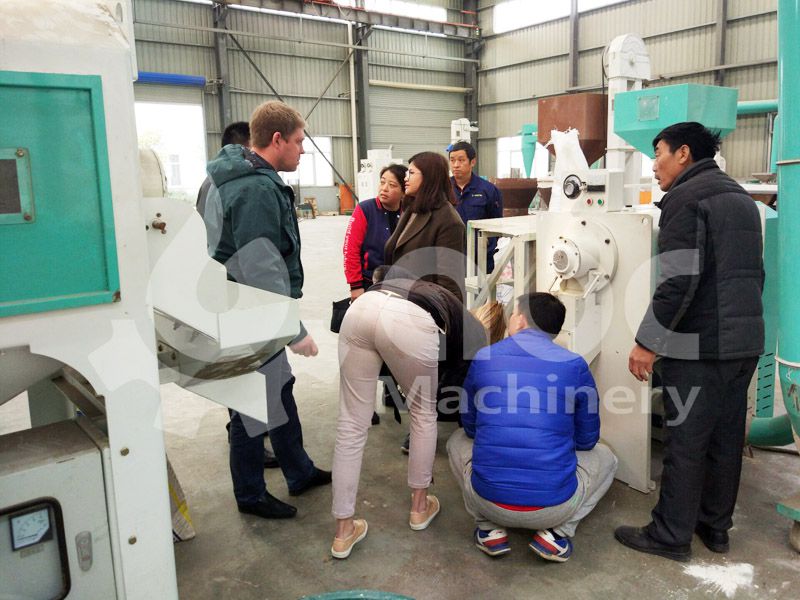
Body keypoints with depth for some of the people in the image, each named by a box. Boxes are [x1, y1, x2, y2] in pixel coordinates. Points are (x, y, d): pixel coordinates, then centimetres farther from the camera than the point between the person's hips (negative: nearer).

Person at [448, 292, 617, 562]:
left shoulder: (483, 358, 2)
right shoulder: (575, 365, -2)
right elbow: (587, 441, 11)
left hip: (488, 501, 1)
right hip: (554, 506, -1)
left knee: (458, 441, 32)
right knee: (605, 458, 29)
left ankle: (490, 529, 14)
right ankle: (557, 533, 8)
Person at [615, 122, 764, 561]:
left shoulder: (685, 198, -11)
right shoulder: (740, 197, 17)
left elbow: (679, 279, -21)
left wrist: (647, 342, -17)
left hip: (699, 344, -9)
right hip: (746, 340, 9)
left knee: (685, 442, 0)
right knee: (726, 437, 15)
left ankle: (671, 536, 10)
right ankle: (715, 527, 28)